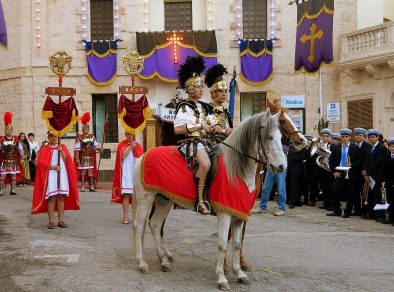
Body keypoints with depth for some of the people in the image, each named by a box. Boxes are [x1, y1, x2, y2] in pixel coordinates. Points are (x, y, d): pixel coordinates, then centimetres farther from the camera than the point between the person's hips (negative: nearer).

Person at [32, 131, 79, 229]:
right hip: (50, 176, -2)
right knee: (51, 198, -6)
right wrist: (53, 167, -15)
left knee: (61, 197, 1)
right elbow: (41, 163, -6)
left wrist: (61, 151, -12)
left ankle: (61, 220, 4)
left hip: (62, 176, 3)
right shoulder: (44, 149, 4)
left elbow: (67, 160, 2)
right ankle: (51, 221, -3)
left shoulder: (63, 147, 13)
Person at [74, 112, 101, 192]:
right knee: (83, 172, -1)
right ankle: (82, 187, 3)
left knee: (91, 171, 5)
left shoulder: (92, 137, 9)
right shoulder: (79, 138, -7)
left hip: (91, 157, 4)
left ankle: (91, 186, 8)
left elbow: (96, 145, 13)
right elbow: (77, 149, -9)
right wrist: (77, 158, -13)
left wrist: (98, 148, -9)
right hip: (83, 157, -4)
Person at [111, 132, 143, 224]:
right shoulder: (122, 145, 7)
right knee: (126, 194, -11)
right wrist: (130, 147, -11)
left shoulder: (138, 146, 14)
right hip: (126, 173, -3)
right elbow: (122, 156, -9)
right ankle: (125, 216, -9)